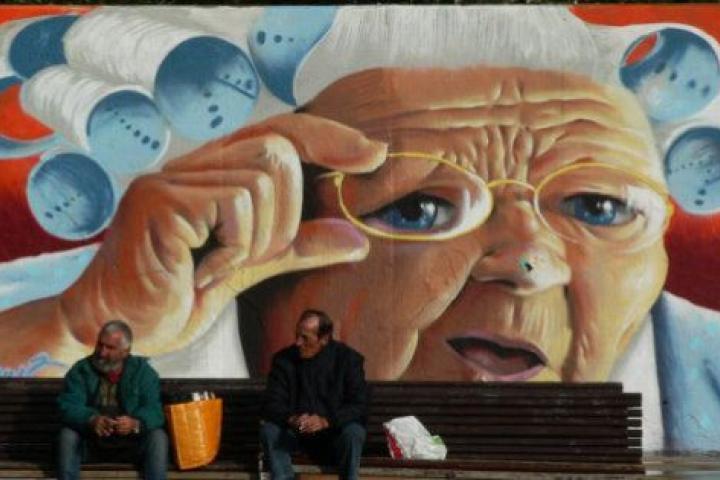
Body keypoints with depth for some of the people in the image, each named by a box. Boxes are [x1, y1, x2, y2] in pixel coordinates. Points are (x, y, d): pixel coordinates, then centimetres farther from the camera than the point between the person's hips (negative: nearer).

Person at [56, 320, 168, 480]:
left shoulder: (143, 371, -4)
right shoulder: (81, 370, -4)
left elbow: (153, 410, -15)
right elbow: (69, 406, -16)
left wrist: (135, 423, -38)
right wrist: (91, 420, -38)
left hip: (131, 444, 0)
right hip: (90, 442, 0)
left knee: (158, 436, -26)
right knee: (67, 435, -27)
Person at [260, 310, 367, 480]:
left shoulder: (348, 358, -8)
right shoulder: (284, 359, -4)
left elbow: (359, 406, -14)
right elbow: (272, 405, -6)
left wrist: (326, 421, -31)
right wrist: (292, 419, -29)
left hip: (333, 433, -2)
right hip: (295, 433, 2)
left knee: (353, 432, -32)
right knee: (269, 430, -25)